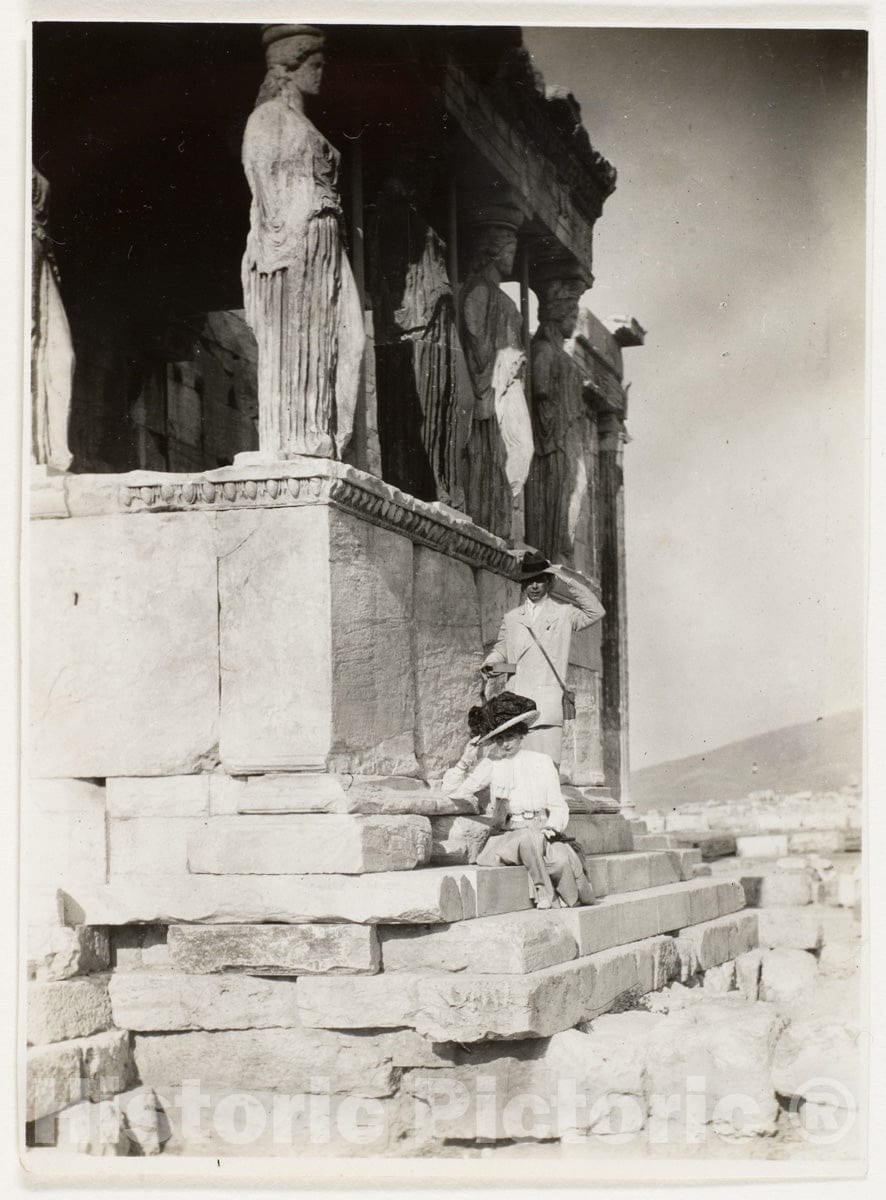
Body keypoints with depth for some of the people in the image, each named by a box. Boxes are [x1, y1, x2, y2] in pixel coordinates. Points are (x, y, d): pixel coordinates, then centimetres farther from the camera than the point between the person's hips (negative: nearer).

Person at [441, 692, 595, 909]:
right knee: (528, 838, -37)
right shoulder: (491, 765, 11)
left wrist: (551, 827, -10)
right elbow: (451, 790, 8)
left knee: (562, 860, -32)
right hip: (505, 838, -1)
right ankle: (544, 892, -23)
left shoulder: (541, 762, 12)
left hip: (541, 836, 1)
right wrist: (466, 761, -2)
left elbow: (558, 806, 10)